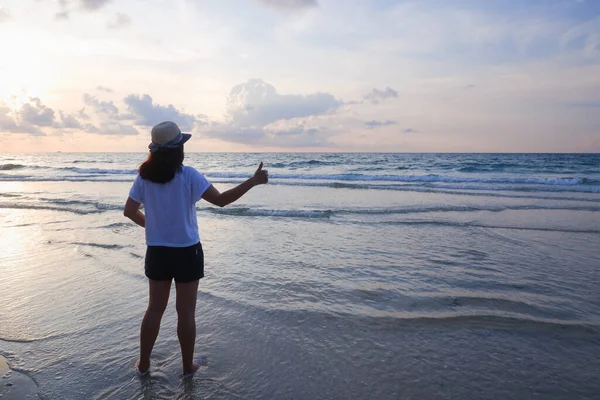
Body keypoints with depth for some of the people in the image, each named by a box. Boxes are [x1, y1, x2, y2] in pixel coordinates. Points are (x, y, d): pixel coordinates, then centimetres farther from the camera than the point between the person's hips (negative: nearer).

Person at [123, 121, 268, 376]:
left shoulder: (144, 177, -3)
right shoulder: (188, 175, -16)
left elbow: (129, 211, 3)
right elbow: (221, 200, -21)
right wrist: (253, 181, -18)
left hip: (157, 252, 4)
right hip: (187, 252, -4)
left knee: (155, 308, 18)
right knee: (186, 312, 9)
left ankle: (143, 363, 29)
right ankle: (188, 366, 22)